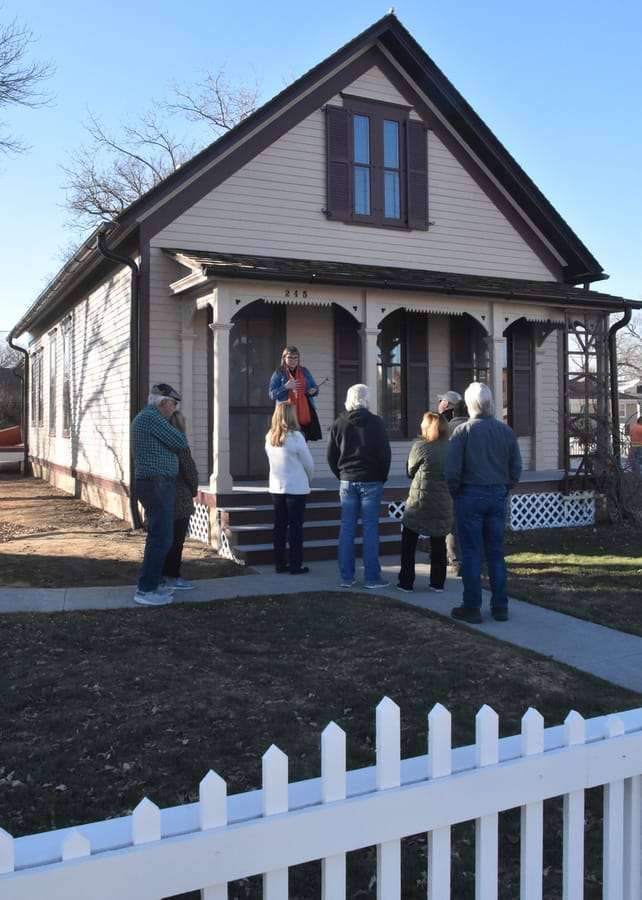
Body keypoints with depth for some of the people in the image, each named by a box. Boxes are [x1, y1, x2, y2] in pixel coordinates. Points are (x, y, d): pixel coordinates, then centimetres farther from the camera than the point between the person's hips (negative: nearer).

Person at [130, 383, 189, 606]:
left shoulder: (144, 417, 19)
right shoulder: (152, 418, -15)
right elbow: (180, 442, -13)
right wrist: (177, 433, 7)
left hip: (156, 485, 11)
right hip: (157, 485, -11)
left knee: (158, 537, 17)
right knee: (161, 539, -8)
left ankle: (152, 584, 24)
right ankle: (145, 590, -5)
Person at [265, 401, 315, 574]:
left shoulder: (269, 437, 2)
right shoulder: (295, 436, -14)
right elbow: (308, 463, -7)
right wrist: (309, 479, 11)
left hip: (276, 488, 5)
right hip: (296, 488, -5)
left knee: (280, 525, 11)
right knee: (296, 526, 1)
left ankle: (280, 563, 16)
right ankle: (295, 565, 4)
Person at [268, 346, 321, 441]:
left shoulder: (305, 371, 15)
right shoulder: (278, 374, 4)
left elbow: (315, 388, 18)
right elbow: (272, 394, -1)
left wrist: (313, 391, -5)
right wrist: (285, 387, -14)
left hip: (305, 413, 3)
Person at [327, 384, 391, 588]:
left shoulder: (339, 423, 4)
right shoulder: (375, 422, -6)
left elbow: (331, 455, 7)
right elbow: (385, 454, -6)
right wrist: (382, 477, 6)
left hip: (347, 481, 3)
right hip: (371, 481, -3)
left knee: (347, 528, 6)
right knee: (370, 528, 0)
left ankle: (346, 577, 8)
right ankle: (372, 577, 2)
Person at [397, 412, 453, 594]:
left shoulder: (420, 447, -12)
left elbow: (410, 471, 1)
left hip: (420, 503, -4)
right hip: (444, 504, 4)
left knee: (409, 543, 9)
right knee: (439, 542, 14)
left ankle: (406, 582, 10)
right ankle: (438, 583, 16)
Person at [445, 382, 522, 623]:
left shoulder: (463, 431, -9)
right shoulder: (506, 431, 3)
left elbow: (452, 471, -11)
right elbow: (516, 469, 7)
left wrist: (455, 493, 4)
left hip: (470, 495, -4)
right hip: (498, 495, 4)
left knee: (471, 553, 3)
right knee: (496, 553, 10)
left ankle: (472, 607, 7)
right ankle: (500, 606, 14)